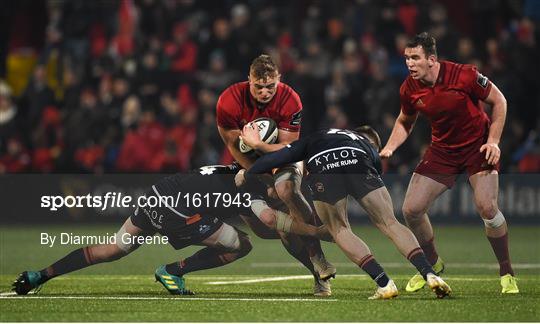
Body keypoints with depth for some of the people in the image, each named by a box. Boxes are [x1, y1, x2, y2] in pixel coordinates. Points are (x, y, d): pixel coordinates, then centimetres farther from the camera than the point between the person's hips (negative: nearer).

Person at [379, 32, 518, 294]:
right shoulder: (409, 89, -9)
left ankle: (506, 272, -1)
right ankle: (432, 264, 22)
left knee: (487, 207, -21)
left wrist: (493, 141, -15)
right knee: (411, 209, -4)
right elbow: (405, 122, 12)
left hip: (478, 145, -4)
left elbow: (499, 101, -9)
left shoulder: (464, 75, -22)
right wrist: (389, 148, -5)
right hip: (442, 150, 4)